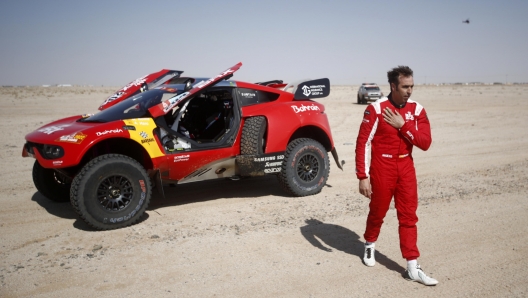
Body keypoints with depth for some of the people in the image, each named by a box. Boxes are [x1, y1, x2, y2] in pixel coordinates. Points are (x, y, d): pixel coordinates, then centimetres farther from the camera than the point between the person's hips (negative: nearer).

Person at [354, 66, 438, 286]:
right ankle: (370, 245, 42)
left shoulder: (417, 110, 0)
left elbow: (425, 143, -6)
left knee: (408, 217, 5)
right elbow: (362, 143, -14)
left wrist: (403, 125, -18)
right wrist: (362, 176, -17)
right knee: (378, 212, 13)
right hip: (382, 169, -4)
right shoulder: (376, 109, -14)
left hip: (406, 168, 4)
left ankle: (412, 268, 11)